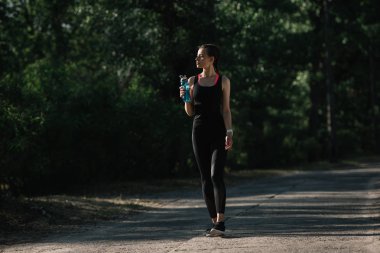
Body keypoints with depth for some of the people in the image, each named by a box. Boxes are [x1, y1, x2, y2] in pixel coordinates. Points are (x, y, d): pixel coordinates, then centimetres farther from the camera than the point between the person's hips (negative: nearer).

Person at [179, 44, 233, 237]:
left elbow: (226, 110, 0)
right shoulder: (193, 81, 10)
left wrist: (229, 133, -12)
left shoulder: (223, 81, 2)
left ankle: (220, 222, -20)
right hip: (199, 132, 4)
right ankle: (214, 222, 10)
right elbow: (190, 112, 11)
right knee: (205, 178, 3)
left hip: (218, 132, -4)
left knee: (216, 175, -17)